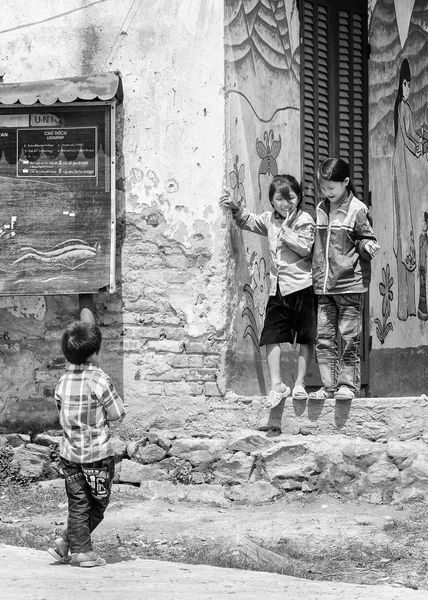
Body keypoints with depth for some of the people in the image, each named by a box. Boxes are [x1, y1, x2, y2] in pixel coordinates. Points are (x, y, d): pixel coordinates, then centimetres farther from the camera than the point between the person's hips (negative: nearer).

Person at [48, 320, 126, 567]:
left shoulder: (64, 381, 0)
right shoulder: (100, 380, -16)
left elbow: (60, 407, 10)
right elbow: (118, 414, -11)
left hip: (70, 452, 5)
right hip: (97, 453, -5)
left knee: (78, 503, 11)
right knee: (98, 504, 9)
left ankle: (82, 550, 10)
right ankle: (67, 543, 4)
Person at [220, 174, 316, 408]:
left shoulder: (304, 220, -6)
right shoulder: (269, 219, 12)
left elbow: (305, 248, -18)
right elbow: (249, 222, 30)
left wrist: (286, 228, -16)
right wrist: (236, 209, 14)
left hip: (302, 285, -5)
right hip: (278, 288, 5)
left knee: (306, 338, 1)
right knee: (271, 336, -2)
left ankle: (299, 384, 9)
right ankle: (276, 384, 1)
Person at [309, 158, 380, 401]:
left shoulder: (357, 209, -5)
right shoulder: (321, 210, 11)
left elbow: (367, 239, 1)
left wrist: (367, 246, -20)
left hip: (350, 284, -5)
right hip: (323, 285, 5)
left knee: (350, 336, 0)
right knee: (324, 337, 3)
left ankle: (348, 384, 6)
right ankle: (329, 385, 8)